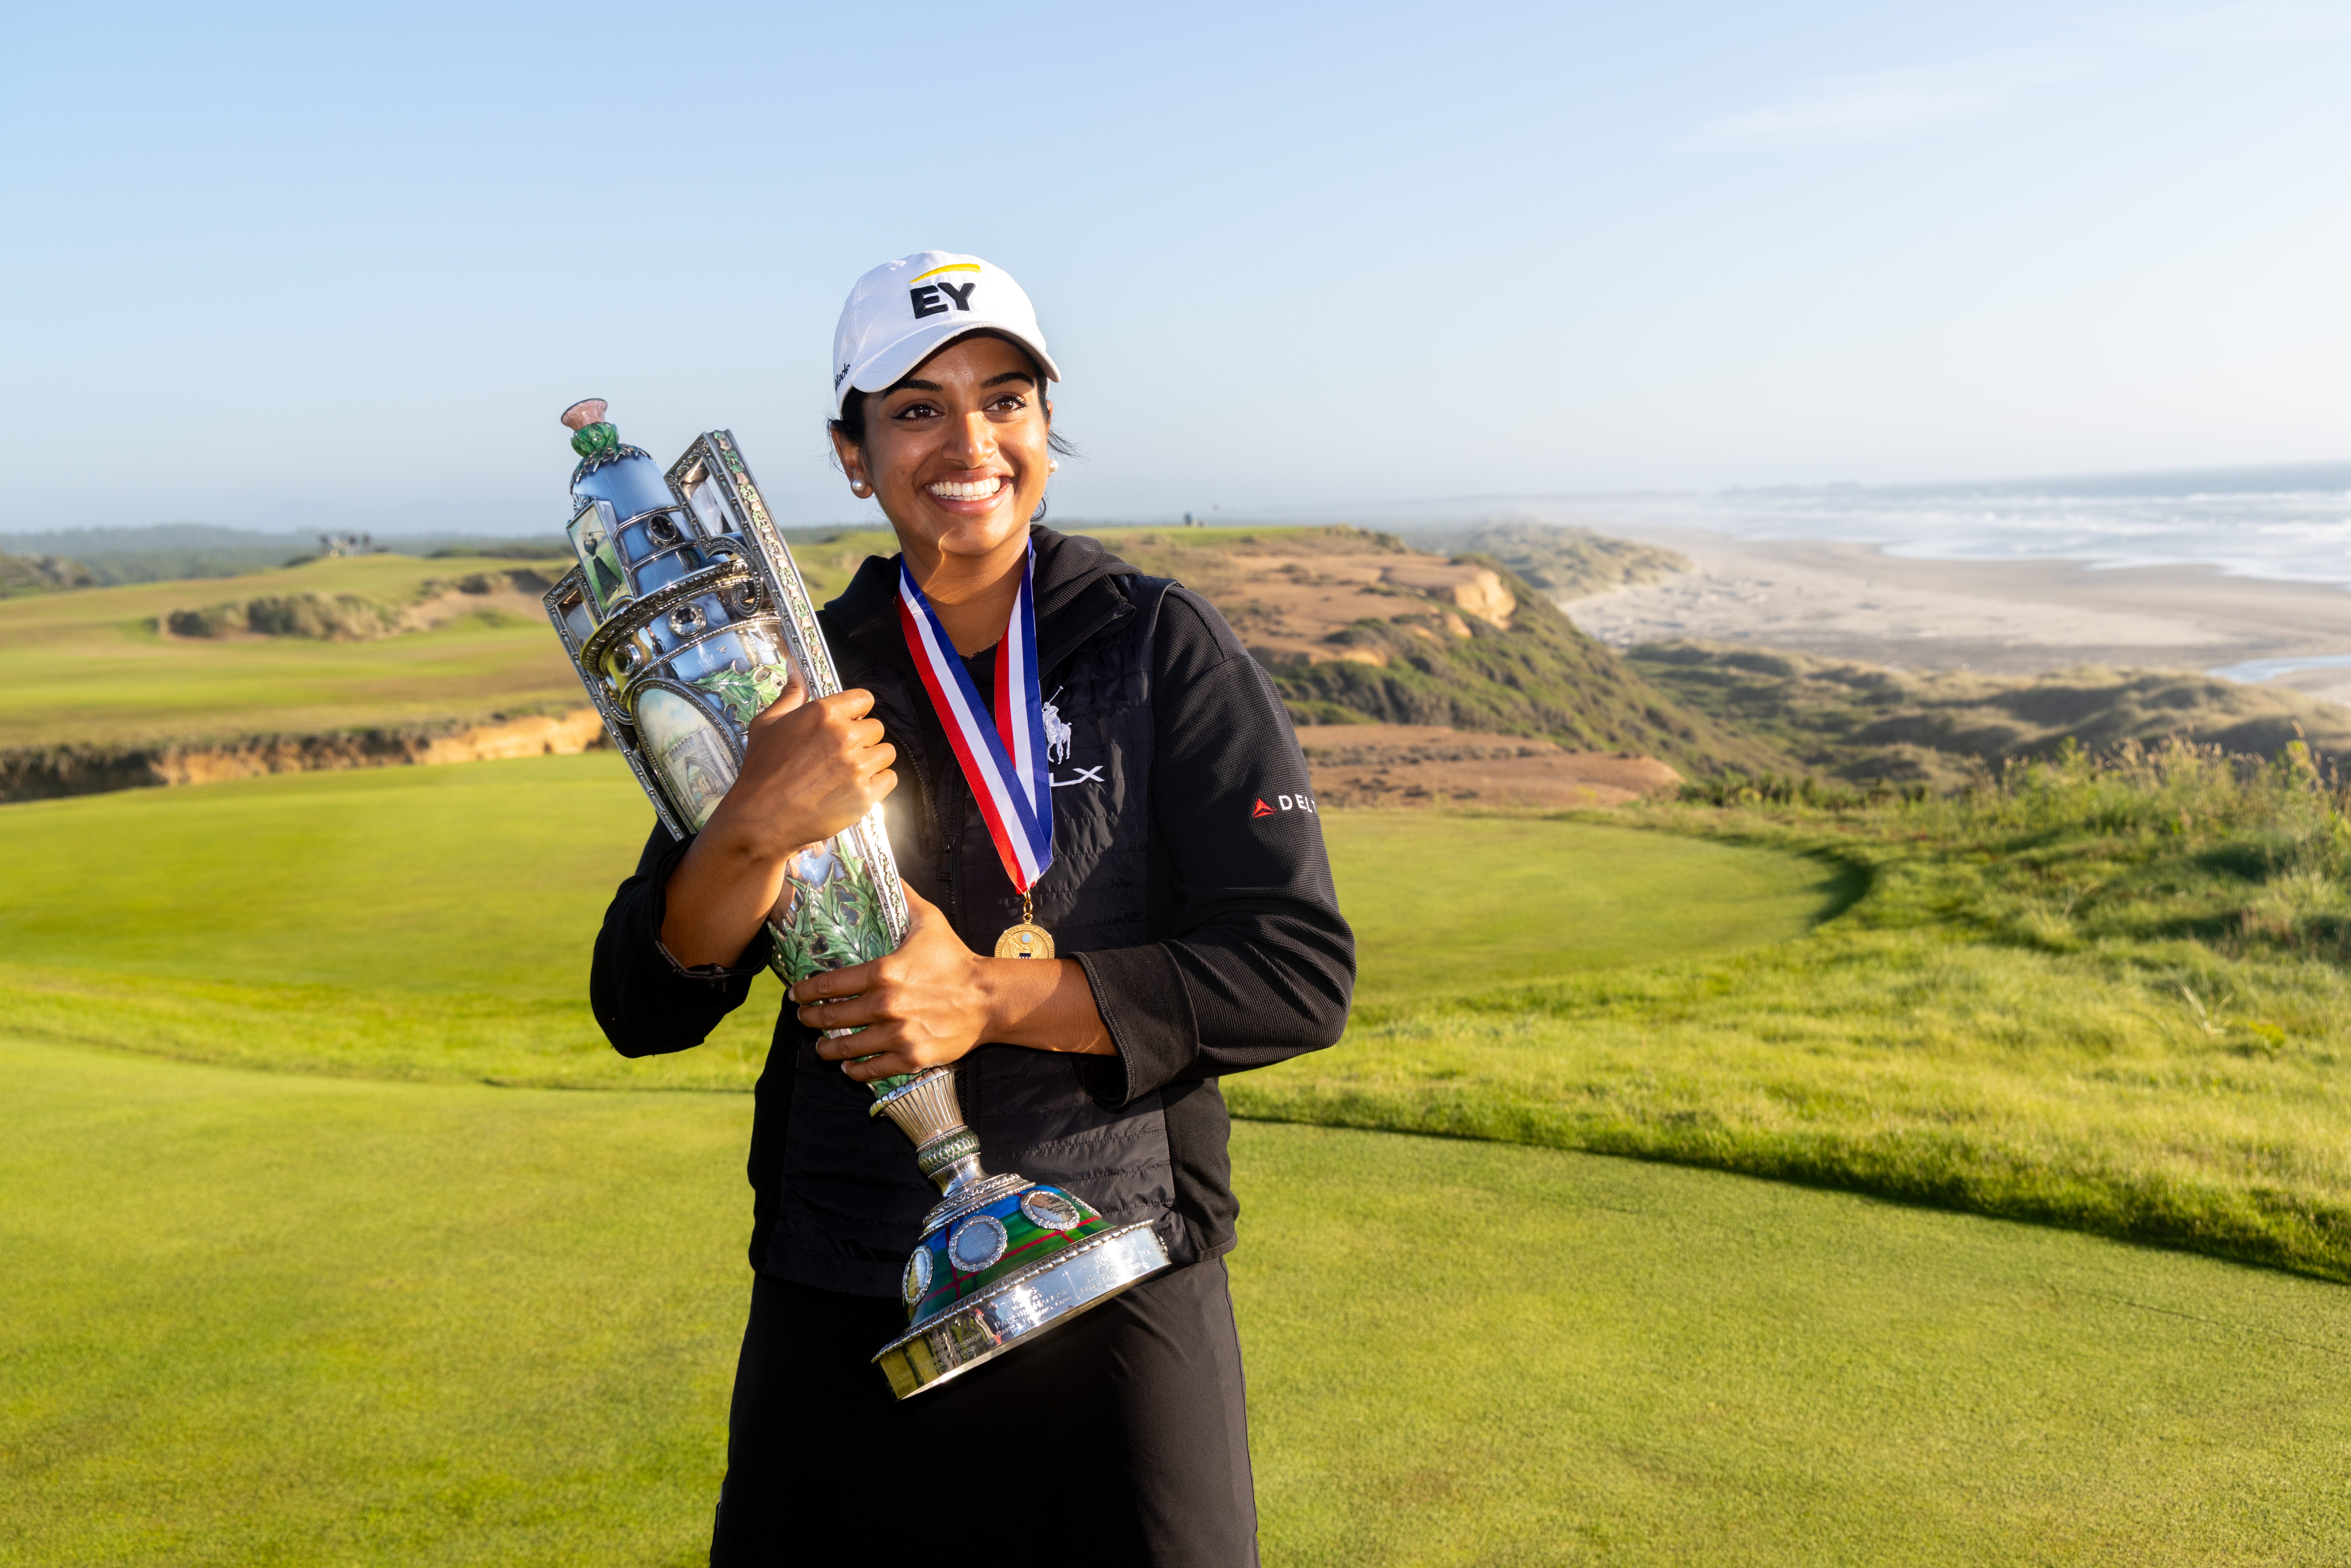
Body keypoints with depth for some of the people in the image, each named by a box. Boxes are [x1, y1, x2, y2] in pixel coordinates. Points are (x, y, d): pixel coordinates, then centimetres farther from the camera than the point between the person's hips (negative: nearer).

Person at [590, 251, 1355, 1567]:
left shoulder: (1164, 647, -4)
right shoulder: (804, 681, 3)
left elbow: (1302, 974, -10)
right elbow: (643, 1010, -2)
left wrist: (993, 998, -18)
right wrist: (758, 829, -22)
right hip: (840, 1311, 2)